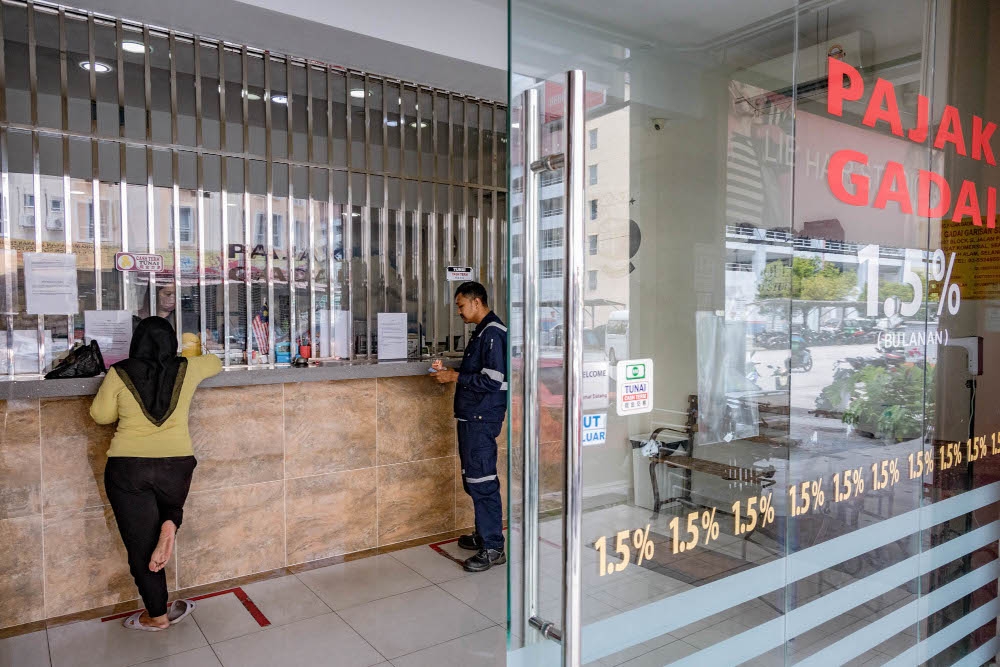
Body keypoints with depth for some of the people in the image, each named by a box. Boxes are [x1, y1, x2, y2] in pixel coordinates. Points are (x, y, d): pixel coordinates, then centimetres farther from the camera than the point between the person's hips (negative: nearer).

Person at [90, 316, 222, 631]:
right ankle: (169, 525, 0)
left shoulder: (119, 374, -3)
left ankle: (157, 615, 20)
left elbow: (100, 415, 8)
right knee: (170, 505, 34)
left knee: (141, 544, 11)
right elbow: (216, 363, 21)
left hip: (127, 467, -1)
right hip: (176, 464, 1)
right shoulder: (186, 370, 0)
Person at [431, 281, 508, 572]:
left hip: (482, 418, -10)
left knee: (482, 481, -6)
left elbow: (492, 380, -21)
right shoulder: (481, 332, 16)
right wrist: (451, 373, 8)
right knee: (473, 479, 17)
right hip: (472, 417, 10)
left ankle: (493, 548, 2)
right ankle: (483, 535, 29)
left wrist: (454, 377, -14)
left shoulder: (493, 333, -15)